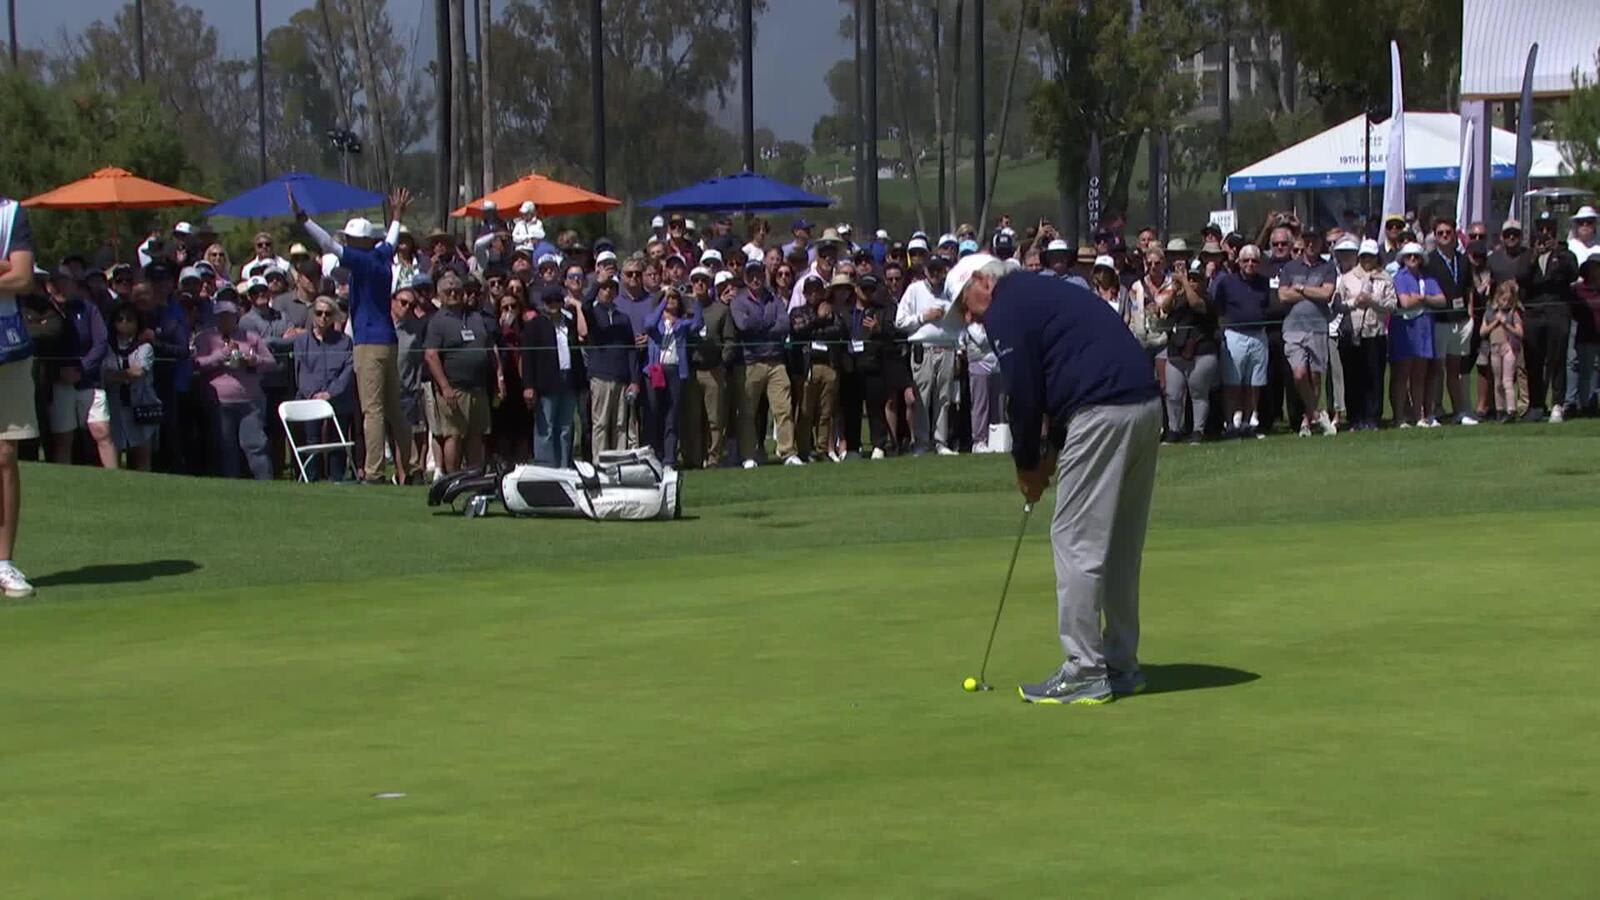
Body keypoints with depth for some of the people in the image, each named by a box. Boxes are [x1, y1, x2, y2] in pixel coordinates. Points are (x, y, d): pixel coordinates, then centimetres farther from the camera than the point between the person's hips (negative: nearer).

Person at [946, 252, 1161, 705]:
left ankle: (1085, 672, -3)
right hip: (1145, 403, 9)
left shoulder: (1006, 308, 0)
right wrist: (1051, 454, 21)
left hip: (1104, 413, -9)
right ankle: (1121, 665, 20)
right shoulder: (1046, 292, 27)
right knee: (1121, 544, 15)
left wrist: (1027, 466, 8)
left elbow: (1024, 394, -5)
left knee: (1076, 540, -3)